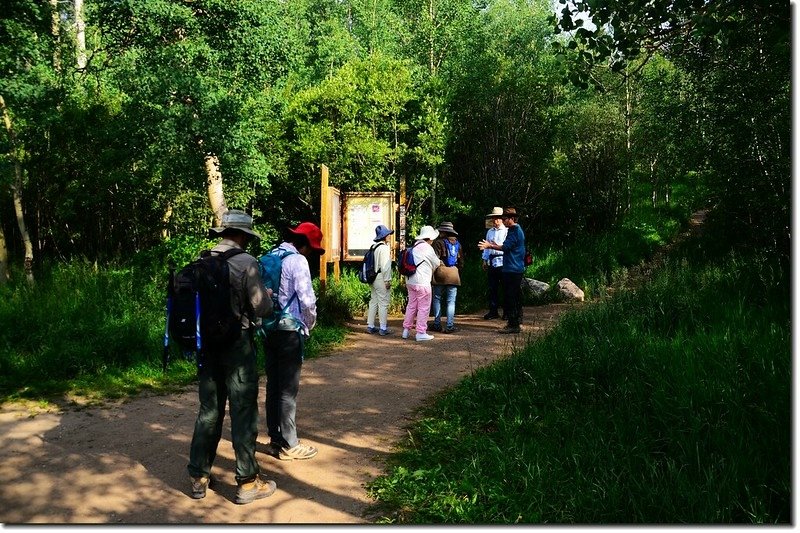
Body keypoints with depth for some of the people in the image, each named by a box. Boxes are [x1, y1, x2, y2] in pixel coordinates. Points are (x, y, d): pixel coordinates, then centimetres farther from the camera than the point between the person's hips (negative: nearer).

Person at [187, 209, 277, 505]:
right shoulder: (246, 262, -14)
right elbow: (262, 308, -14)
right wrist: (267, 294, 7)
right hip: (237, 345, -5)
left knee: (209, 411, 15)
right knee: (243, 413, 4)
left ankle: (198, 478, 24)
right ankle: (247, 483, 12)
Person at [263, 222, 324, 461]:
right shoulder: (297, 261, -13)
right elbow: (307, 300, -17)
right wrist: (309, 325, 0)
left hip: (269, 330, 8)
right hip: (290, 331, -7)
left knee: (273, 386, 14)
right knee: (288, 390, 1)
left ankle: (275, 439, 24)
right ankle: (289, 446, 9)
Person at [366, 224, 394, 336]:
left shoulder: (374, 247, 12)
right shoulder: (384, 248, -14)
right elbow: (385, 266, -18)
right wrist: (387, 280, -15)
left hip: (373, 277, 9)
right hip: (381, 279, -9)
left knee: (373, 302, 14)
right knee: (383, 303, -3)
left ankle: (370, 326, 19)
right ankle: (383, 328, 0)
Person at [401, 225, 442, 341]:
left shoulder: (415, 247, 12)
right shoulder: (427, 248, -12)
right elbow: (436, 264, -1)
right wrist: (439, 262, 22)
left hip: (410, 281, 8)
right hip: (422, 282, -8)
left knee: (411, 305, 16)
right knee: (424, 308, 0)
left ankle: (406, 329, 21)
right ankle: (421, 333, 4)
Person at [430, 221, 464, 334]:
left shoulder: (439, 242, -6)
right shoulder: (457, 243, 13)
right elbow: (461, 261, 18)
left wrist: (433, 273, -5)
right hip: (454, 275, 4)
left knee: (437, 299, 8)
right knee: (451, 301, 5)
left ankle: (437, 324, 9)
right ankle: (450, 326, 2)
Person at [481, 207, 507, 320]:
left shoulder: (507, 231, -1)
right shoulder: (489, 232, 17)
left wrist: (496, 246, -16)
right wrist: (484, 260, 15)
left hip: (503, 262, -5)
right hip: (491, 262, 5)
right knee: (492, 287, 6)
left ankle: (507, 312, 8)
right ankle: (493, 311, 13)